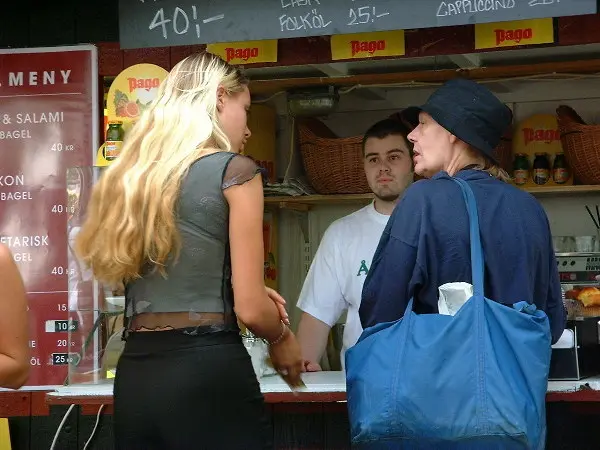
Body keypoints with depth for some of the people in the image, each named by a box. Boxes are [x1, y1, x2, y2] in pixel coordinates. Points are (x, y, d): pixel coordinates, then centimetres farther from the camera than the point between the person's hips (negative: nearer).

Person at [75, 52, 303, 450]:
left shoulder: (130, 175, 13)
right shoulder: (234, 171, -4)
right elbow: (250, 309, -7)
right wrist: (282, 339, 13)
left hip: (135, 374, 6)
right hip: (207, 371, -6)